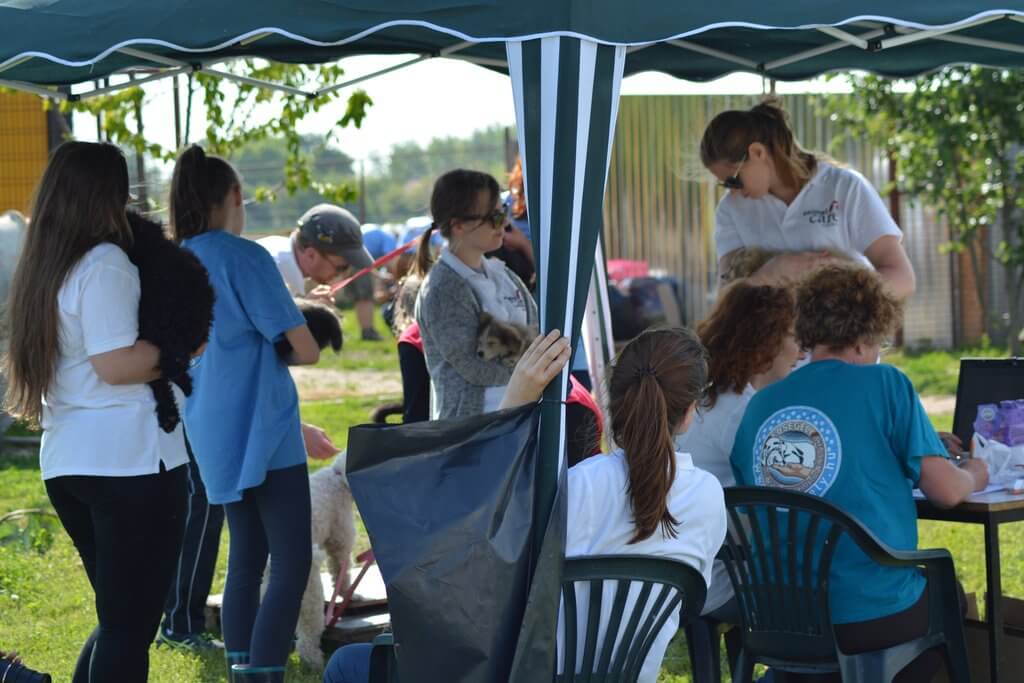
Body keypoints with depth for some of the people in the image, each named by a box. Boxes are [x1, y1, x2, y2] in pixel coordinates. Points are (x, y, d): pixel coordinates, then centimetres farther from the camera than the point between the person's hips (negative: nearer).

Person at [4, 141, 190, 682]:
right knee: (131, 622, -2)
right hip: (129, 459, -8)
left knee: (118, 615, 19)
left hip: (64, 460, 8)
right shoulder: (105, 264, -11)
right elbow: (116, 364, -19)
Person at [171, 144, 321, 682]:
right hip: (262, 431, -8)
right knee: (292, 563, -6)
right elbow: (306, 350, -13)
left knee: (245, 556, 15)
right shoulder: (244, 258, -12)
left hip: (212, 436, 8)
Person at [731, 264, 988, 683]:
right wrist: (974, 476, 16)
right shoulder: (885, 384, -6)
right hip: (876, 615, -5)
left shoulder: (761, 404, 6)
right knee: (949, 595, 29)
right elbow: (946, 490, -8)